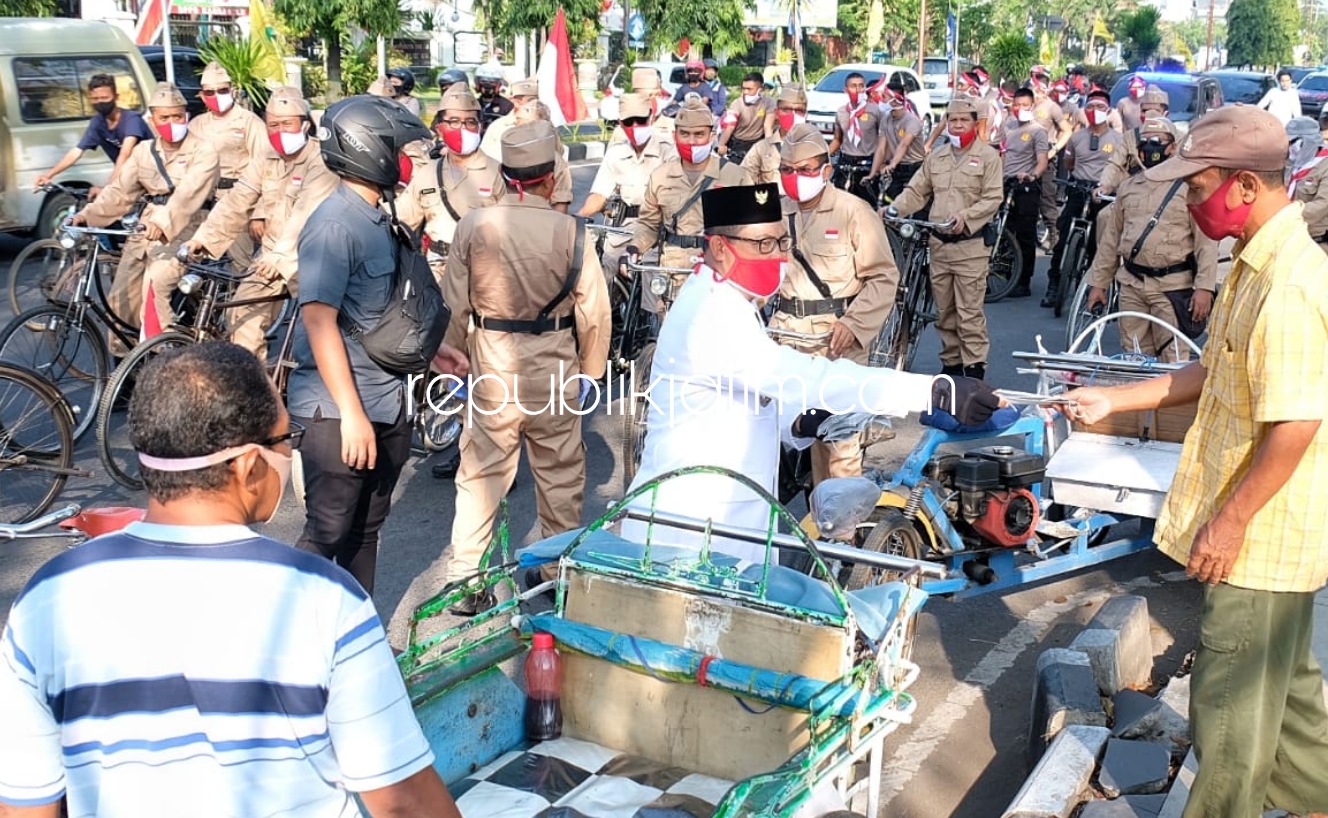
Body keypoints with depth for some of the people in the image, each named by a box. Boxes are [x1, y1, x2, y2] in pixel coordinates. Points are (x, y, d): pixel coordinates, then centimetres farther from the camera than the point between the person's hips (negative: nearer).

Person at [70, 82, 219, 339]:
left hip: (184, 230, -6)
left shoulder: (203, 152, -5)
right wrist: (88, 215, -5)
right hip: (147, 230, 6)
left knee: (155, 281, -29)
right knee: (121, 298, 3)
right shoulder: (144, 151, 14)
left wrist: (163, 222, -37)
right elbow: (120, 191, 10)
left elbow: (188, 194, -21)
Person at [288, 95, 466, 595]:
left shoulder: (377, 217, 10)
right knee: (328, 533, 0)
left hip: (385, 404, 9)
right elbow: (319, 320, -23)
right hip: (340, 411, -9)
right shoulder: (335, 225, -18)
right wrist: (350, 412, -24)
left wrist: (428, 350, 19)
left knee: (366, 528, 18)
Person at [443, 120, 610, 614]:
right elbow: (594, 310, -8)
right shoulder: (569, 230, -13)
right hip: (554, 366, -1)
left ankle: (463, 579, 16)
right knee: (560, 474, 15)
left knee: (480, 470, 11)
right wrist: (591, 370, 6)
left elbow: (454, 304, -3)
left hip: (491, 362, 1)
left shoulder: (473, 225, -8)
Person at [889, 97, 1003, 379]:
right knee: (944, 310, 10)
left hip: (970, 243, -5)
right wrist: (895, 208, -5)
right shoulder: (936, 156, 15)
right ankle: (951, 363, 20)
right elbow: (917, 191, 13)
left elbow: (992, 198, -7)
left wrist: (965, 216, -22)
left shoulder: (988, 155, 0)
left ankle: (975, 367, -2)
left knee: (969, 311, -7)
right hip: (939, 242, 5)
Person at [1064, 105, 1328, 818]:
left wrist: (1230, 520, -20)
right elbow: (1214, 375, 15)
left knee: (1231, 703, 6)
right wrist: (1113, 401, 12)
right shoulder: (1256, 264, 8)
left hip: (1257, 535, -10)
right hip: (1263, 528, 10)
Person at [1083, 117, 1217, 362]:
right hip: (1131, 285, 5)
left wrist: (1204, 287, -16)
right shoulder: (1128, 187, 13)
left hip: (1172, 286, -5)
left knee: (1174, 360, -5)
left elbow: (1206, 241, -8)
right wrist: (1097, 283, 12)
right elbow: (1110, 239, 16)